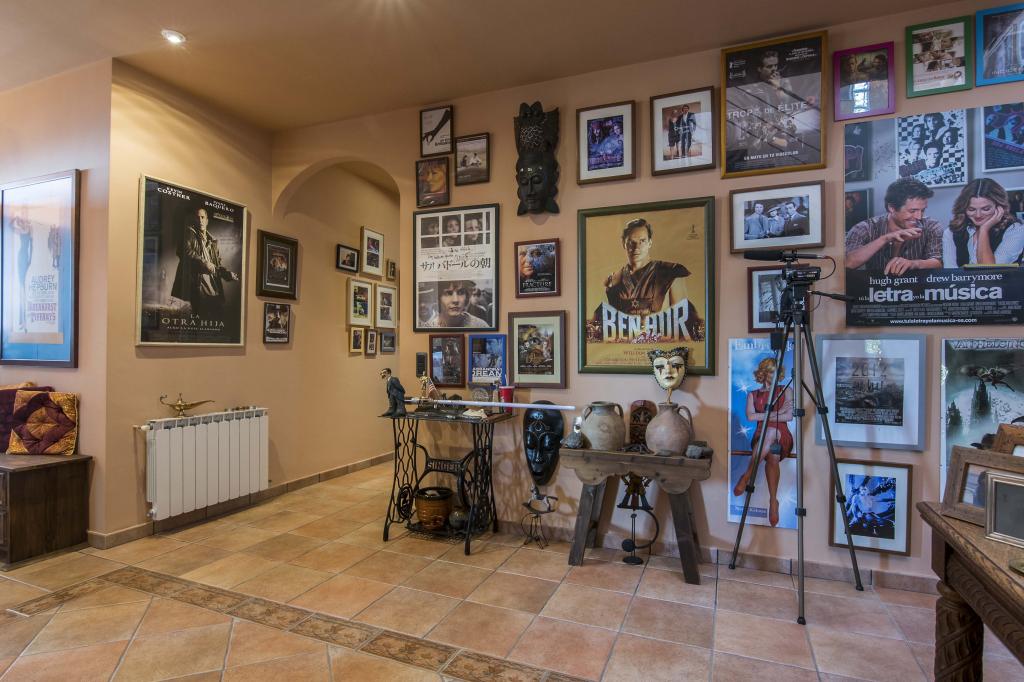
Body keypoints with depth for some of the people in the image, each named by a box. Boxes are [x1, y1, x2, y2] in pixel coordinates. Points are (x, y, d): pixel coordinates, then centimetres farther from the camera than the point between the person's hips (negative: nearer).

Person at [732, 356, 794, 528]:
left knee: (771, 431, -38)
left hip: (781, 438, 0)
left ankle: (746, 476, -36)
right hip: (760, 439, 1)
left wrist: (763, 416, -2)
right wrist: (775, 413, -5)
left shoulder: (786, 391, 16)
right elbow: (750, 416, 0)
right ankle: (773, 501, -30)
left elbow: (789, 416, 1)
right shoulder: (753, 395, 18)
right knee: (772, 455, -36)